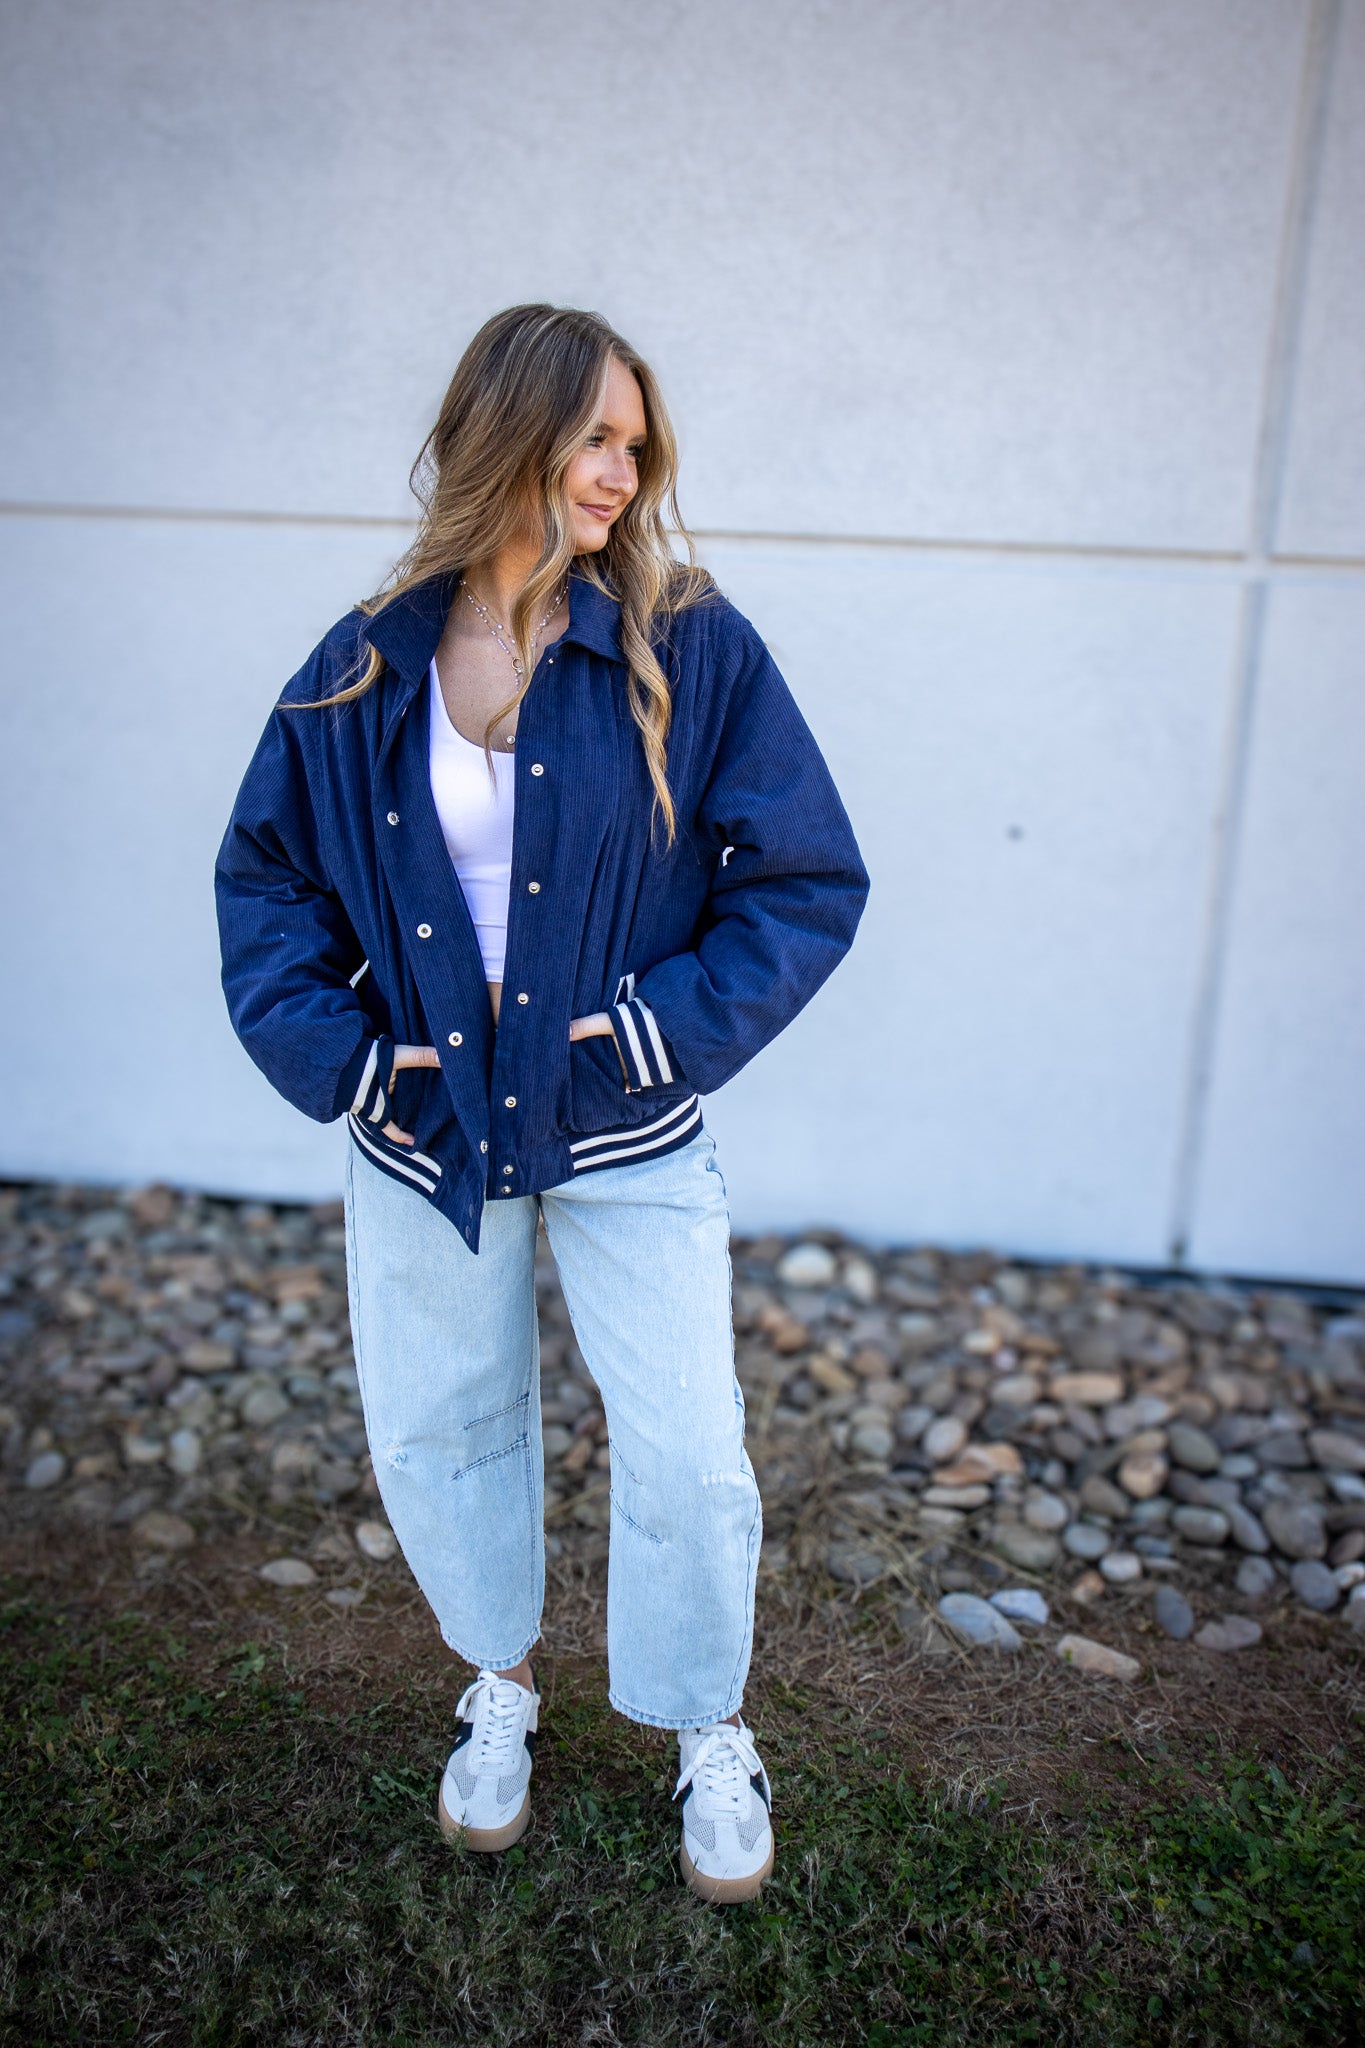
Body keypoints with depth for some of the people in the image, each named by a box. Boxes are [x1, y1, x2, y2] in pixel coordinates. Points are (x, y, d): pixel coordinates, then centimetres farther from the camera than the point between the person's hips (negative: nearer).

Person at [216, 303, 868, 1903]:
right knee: (435, 1428, 16)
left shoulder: (690, 648, -9)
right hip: (421, 1128, 3)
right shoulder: (360, 671, -2)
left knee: (686, 1453, 4)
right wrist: (330, 1049, -8)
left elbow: (809, 882, -8)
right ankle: (501, 1680, 45)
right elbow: (264, 877, 5)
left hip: (626, 1137, -2)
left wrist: (667, 1027, -17)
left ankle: (708, 1728, 34)